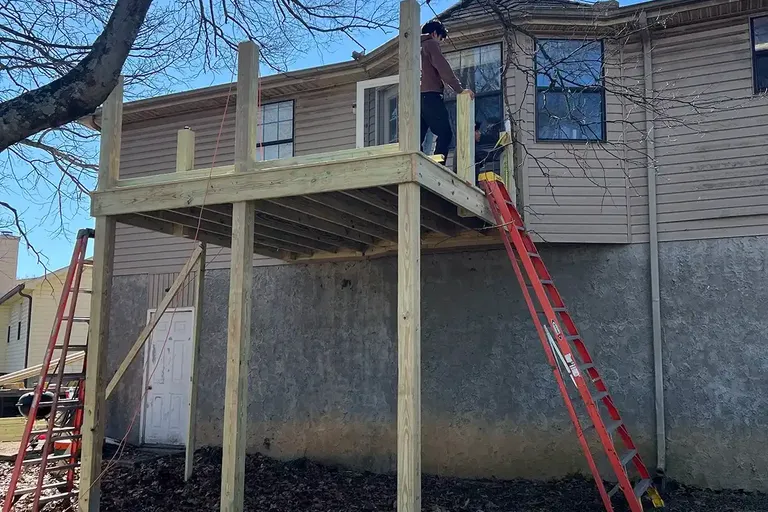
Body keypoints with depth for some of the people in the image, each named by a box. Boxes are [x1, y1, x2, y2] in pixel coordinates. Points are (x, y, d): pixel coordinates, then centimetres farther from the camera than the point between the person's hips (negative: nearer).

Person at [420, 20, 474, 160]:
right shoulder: (431, 44, 4)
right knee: (445, 134, -11)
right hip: (430, 95, -8)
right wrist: (460, 89, -10)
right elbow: (443, 68, -8)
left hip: (416, 96, 8)